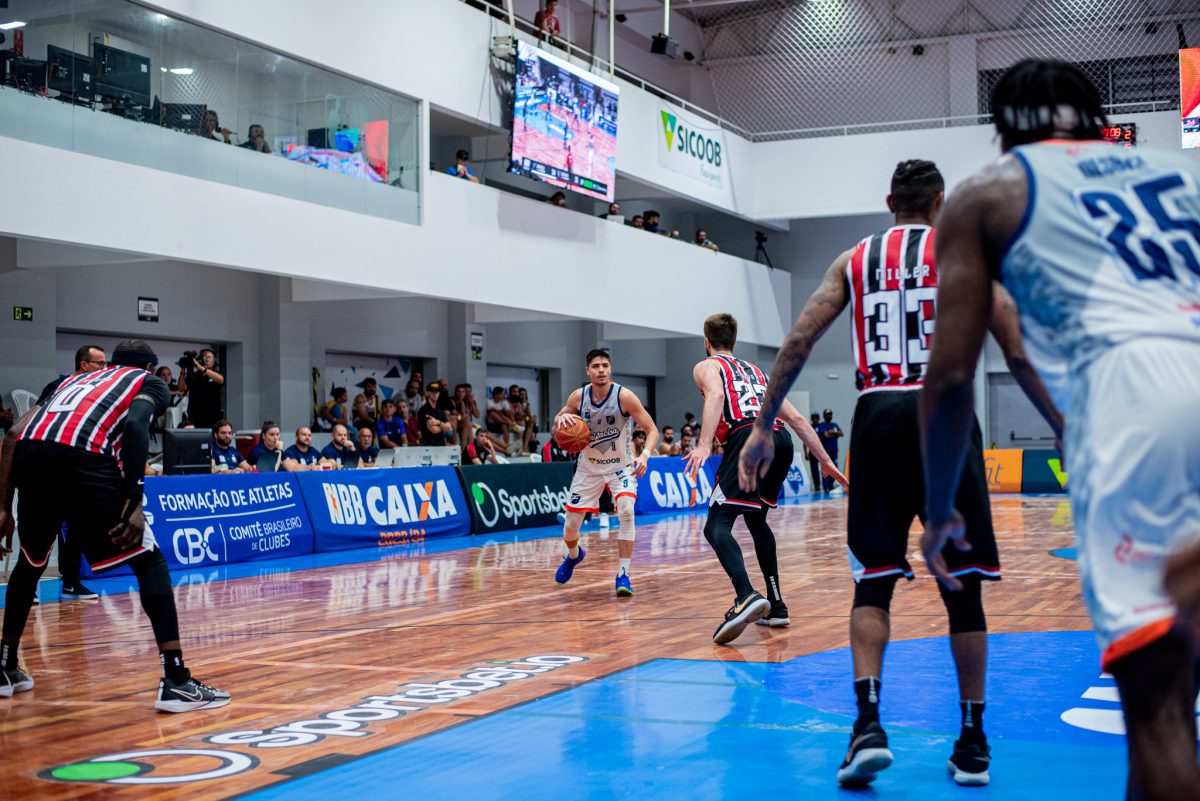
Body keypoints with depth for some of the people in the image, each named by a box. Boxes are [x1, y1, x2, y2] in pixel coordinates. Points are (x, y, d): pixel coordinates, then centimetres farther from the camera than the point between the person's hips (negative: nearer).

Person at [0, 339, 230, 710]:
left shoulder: (76, 379, 38)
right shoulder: (150, 383, 24)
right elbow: (135, 424, -1)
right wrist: (134, 502, -7)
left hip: (31, 455, 5)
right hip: (83, 458, -5)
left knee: (30, 562, 31)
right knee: (149, 563, 7)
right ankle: (176, 681, -1)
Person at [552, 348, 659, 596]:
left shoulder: (624, 396, -22)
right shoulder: (578, 397, -12)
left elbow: (652, 430, -18)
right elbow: (558, 421, 6)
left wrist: (645, 455, -36)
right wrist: (561, 419, -20)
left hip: (620, 466, -3)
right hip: (588, 467, 3)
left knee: (626, 511, -27)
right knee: (570, 525, 5)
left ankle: (623, 575, -18)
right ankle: (574, 555, 42)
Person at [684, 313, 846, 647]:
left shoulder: (706, 367, 19)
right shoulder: (756, 371, 36)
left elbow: (716, 396, -7)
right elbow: (796, 418, 30)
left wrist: (704, 445, -19)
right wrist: (825, 460, 34)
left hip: (748, 437, -6)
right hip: (781, 440, 6)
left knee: (717, 525, -10)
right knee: (755, 519, 26)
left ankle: (747, 597, -35)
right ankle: (776, 606, 21)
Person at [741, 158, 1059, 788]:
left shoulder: (855, 258, 15)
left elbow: (797, 344, 6)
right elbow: (1019, 356, 4)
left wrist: (762, 429, 11)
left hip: (879, 416, 1)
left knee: (873, 583, 7)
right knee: (963, 586, 7)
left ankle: (868, 722, -9)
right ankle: (972, 745, 12)